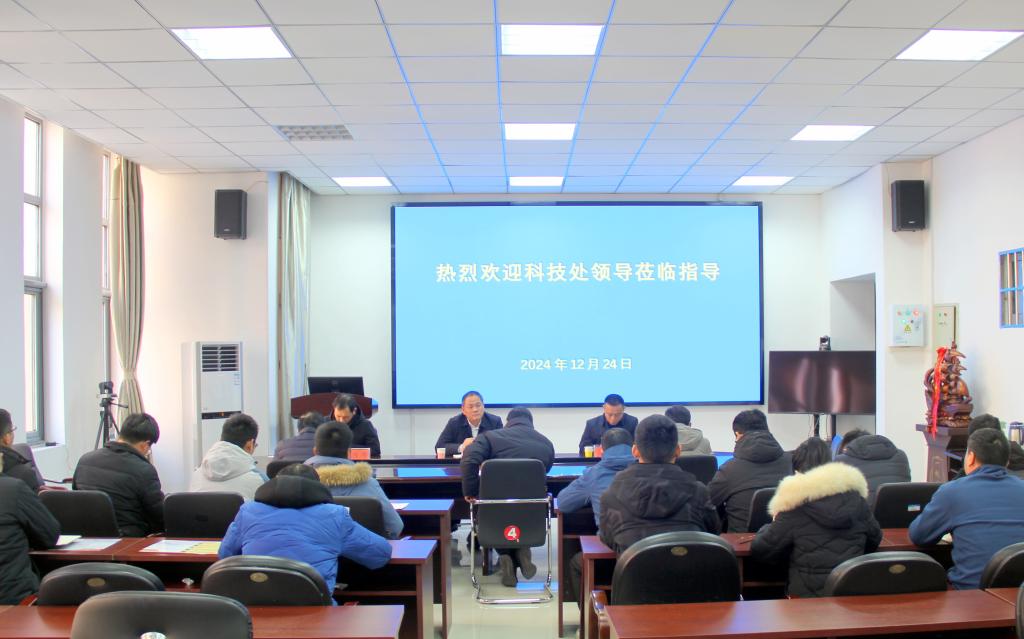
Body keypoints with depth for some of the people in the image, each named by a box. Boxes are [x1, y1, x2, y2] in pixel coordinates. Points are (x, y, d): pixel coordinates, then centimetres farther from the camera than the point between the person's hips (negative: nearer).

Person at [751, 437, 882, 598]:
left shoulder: (795, 508, -10)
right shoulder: (857, 500, 4)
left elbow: (760, 550, -3)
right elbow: (874, 540, 19)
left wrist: (771, 526, 18)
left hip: (807, 595, -5)